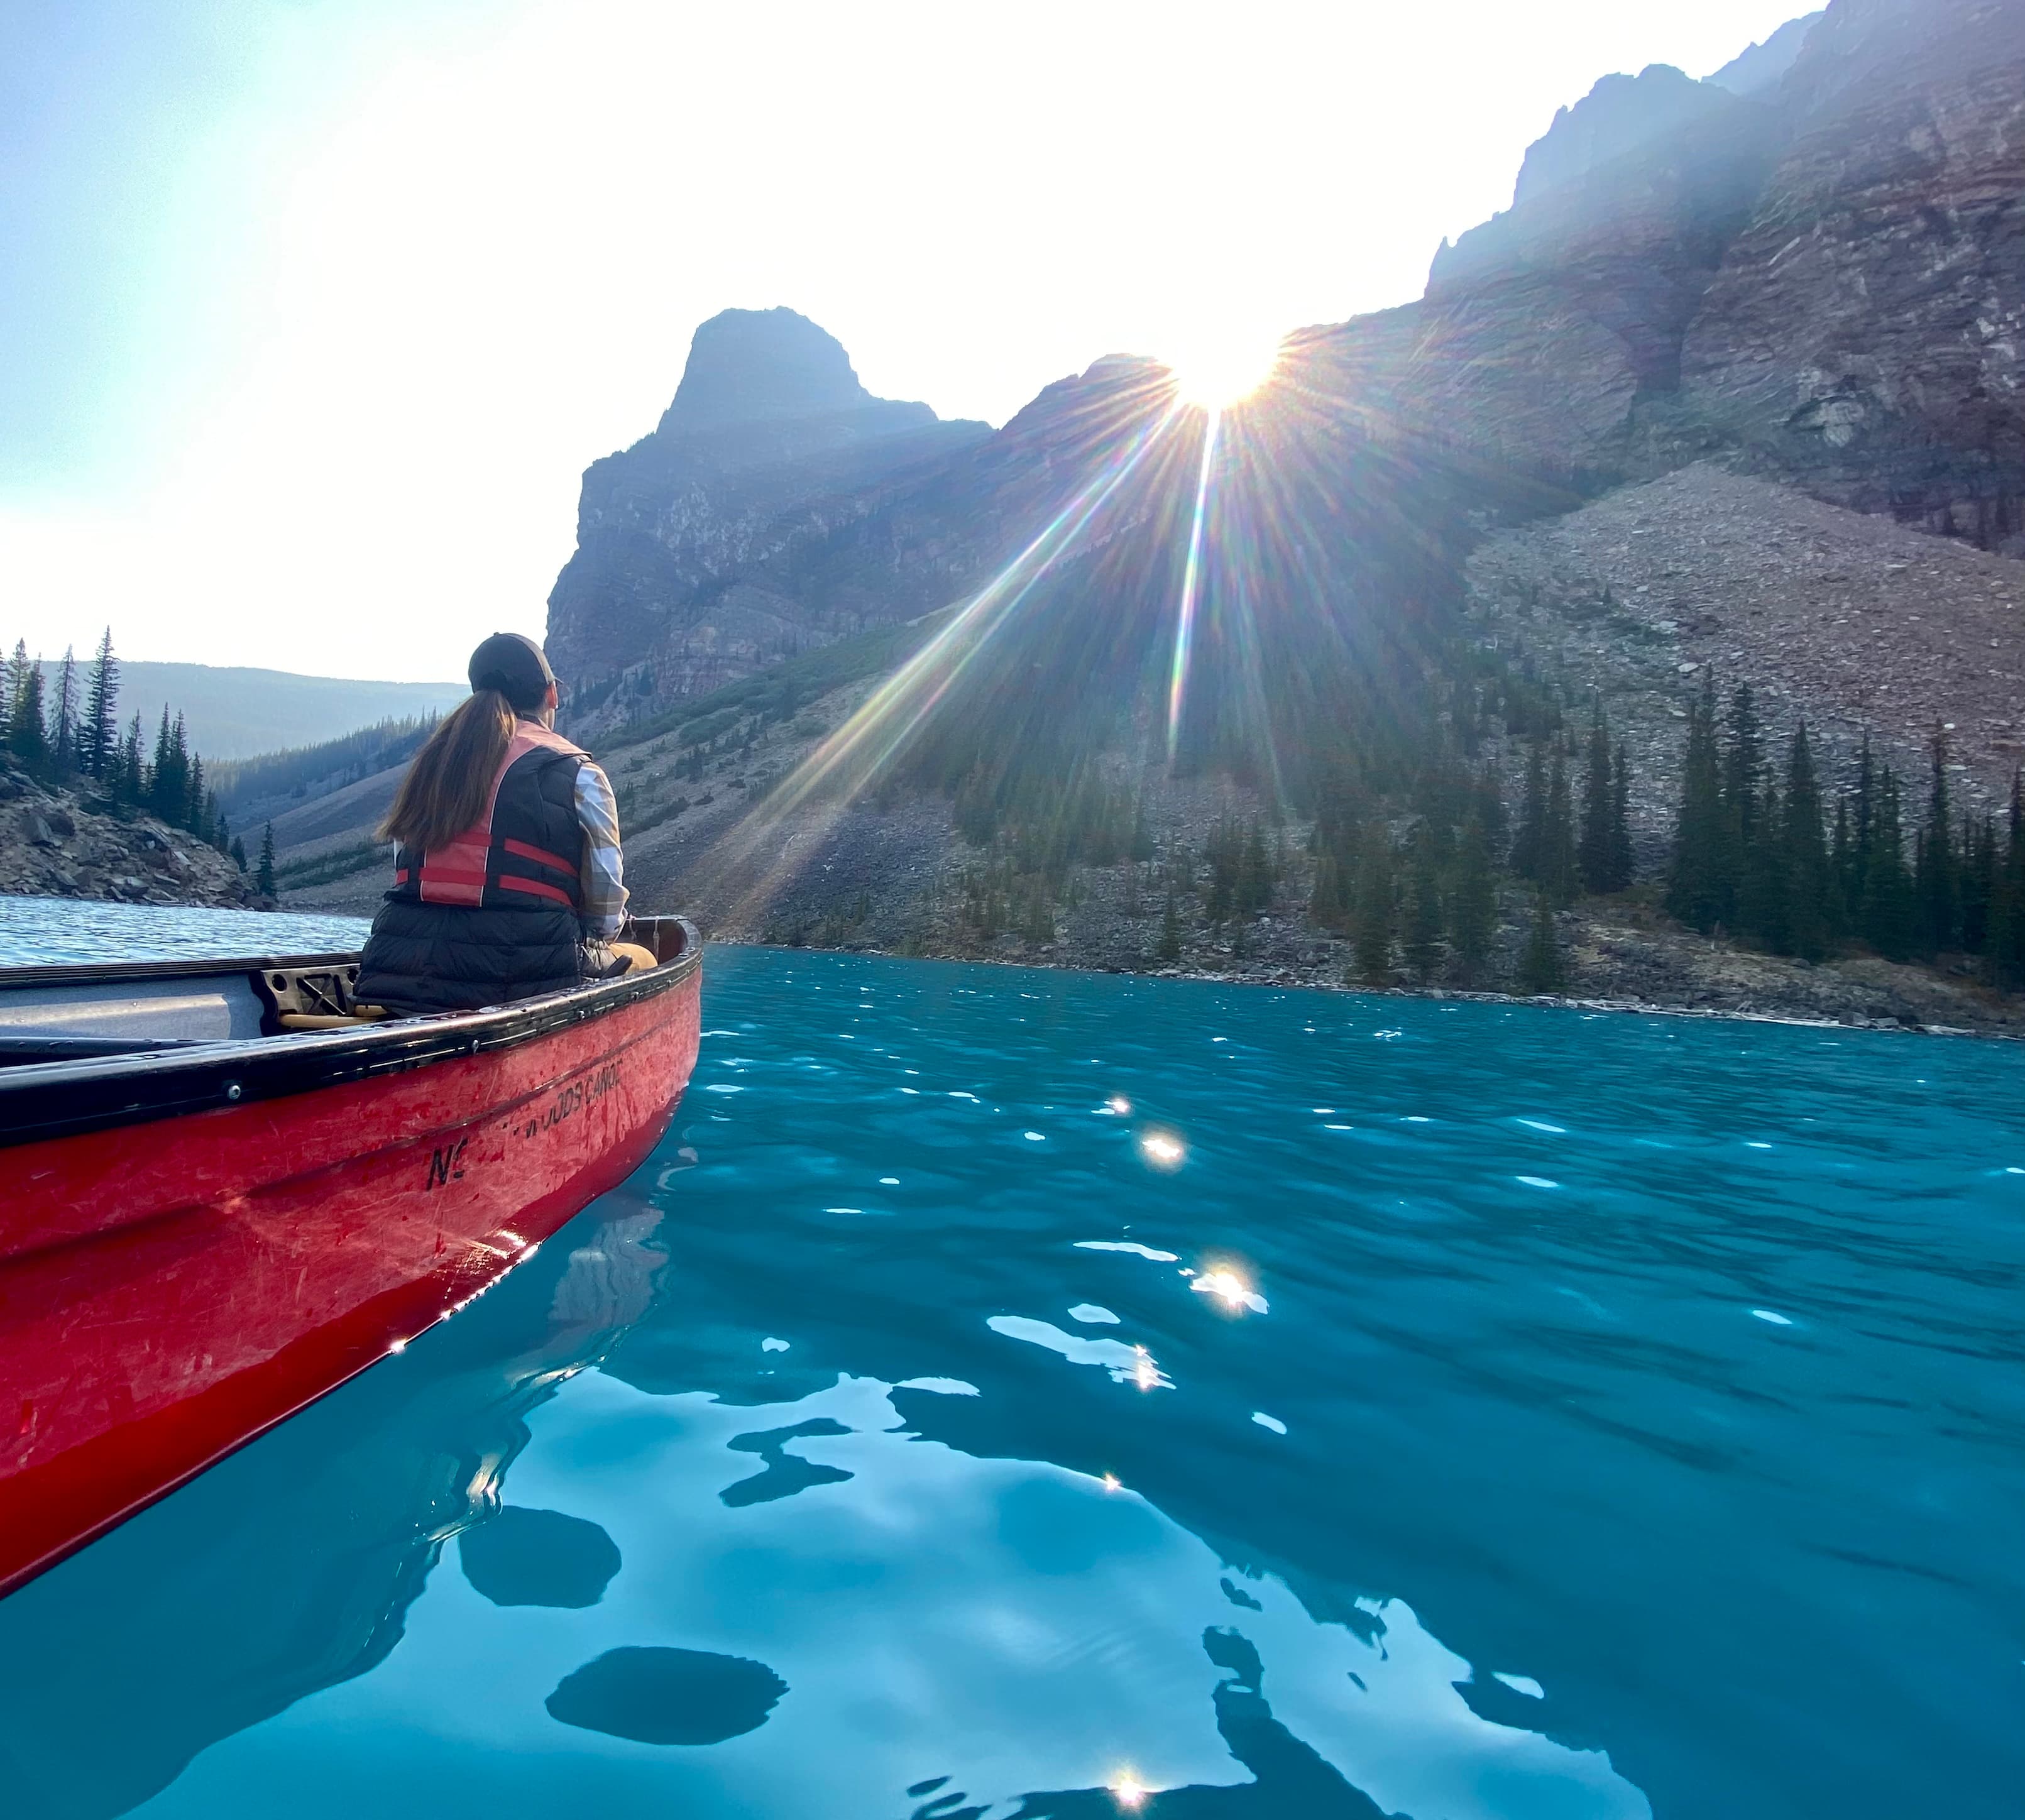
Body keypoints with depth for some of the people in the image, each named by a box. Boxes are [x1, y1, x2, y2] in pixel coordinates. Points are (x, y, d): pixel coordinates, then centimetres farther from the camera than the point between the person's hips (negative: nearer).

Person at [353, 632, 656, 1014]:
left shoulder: (430, 762, 15)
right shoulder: (578, 775, -1)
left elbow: (406, 872, 16)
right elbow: (606, 902, 1)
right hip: (523, 977, -6)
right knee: (640, 959, 21)